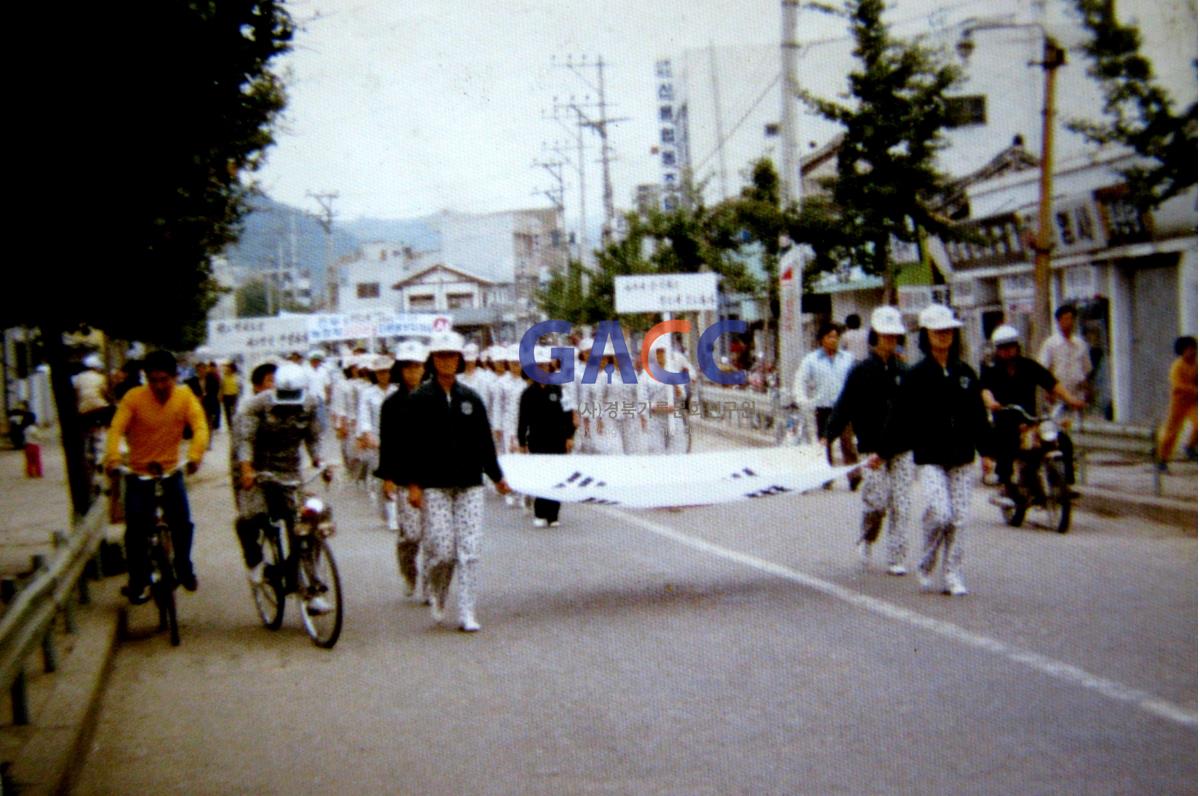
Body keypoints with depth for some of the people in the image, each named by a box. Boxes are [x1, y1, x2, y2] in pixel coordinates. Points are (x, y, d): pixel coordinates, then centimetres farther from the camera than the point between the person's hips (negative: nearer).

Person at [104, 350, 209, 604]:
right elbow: (116, 429, -24)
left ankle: (184, 567, 21)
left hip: (171, 471, 1)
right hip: (138, 473, -1)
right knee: (136, 528, -6)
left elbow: (200, 427, -22)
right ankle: (138, 582, 11)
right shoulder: (133, 397, -14)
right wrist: (112, 457, -42)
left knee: (183, 523, -6)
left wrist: (195, 455, -41)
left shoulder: (185, 397, -10)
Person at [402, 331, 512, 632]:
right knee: (441, 549, -7)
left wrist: (497, 477, 16)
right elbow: (412, 445, -2)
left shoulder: (470, 398, 9)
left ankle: (467, 614, 3)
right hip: (435, 486, -3)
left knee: (469, 550, -2)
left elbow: (484, 441, 15)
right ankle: (437, 595, 22)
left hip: (470, 484, 3)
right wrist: (413, 484, -7)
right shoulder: (420, 399, 0)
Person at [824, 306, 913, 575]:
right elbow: (844, 406, -3)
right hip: (872, 447, -3)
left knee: (900, 504, 0)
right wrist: (828, 436, -11)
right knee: (877, 501, -8)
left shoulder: (903, 372, 9)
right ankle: (866, 539, 22)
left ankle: (897, 559, 5)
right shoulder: (861, 371, -1)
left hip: (902, 448, 3)